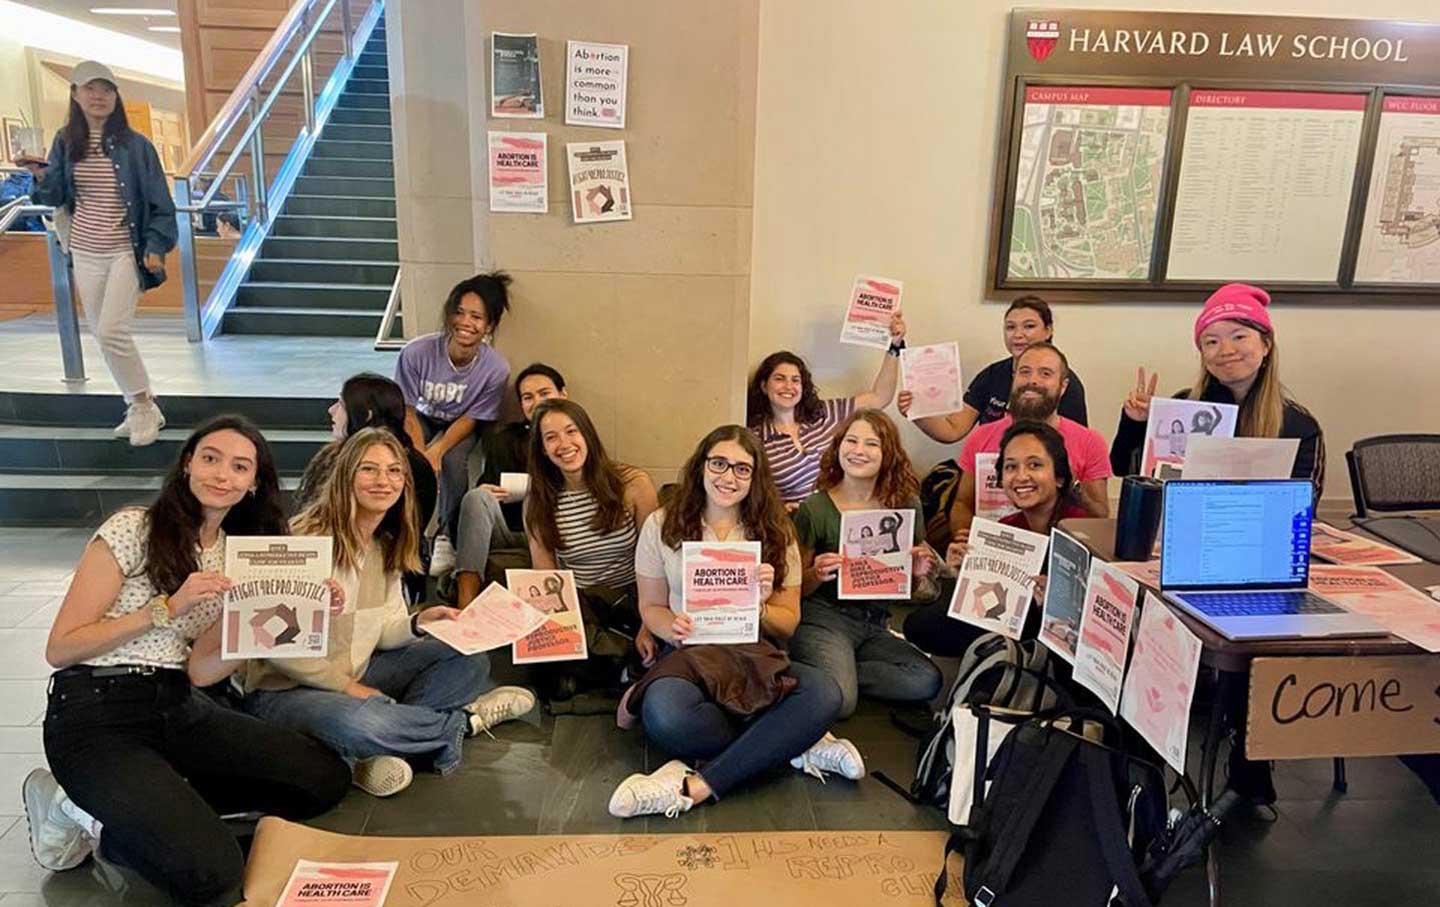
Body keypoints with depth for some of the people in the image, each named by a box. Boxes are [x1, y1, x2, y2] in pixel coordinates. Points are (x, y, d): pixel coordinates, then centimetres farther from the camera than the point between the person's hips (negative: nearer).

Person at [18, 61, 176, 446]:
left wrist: (156, 248, -13)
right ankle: (141, 407, 20)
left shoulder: (135, 145, -7)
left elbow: (159, 202, -4)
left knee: (111, 332, -16)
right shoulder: (66, 143, 5)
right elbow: (56, 197, 11)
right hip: (84, 252, 5)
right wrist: (41, 175, -9)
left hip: (125, 252, -5)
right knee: (103, 335, 8)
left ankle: (143, 404, 2)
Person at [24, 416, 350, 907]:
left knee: (328, 778, -9)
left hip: (180, 707, 7)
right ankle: (90, 810, 2)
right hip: (97, 715, -7)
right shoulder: (133, 529, -7)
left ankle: (129, 811, -1)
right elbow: (60, 649, -9)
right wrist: (167, 607, -18)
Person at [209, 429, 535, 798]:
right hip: (285, 690, -8)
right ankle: (467, 720, -11)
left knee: (470, 659, -5)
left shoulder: (387, 547, 6)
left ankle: (380, 753, -20)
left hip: (356, 675, 8)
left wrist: (418, 624, -13)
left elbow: (379, 632, 8)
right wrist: (347, 686, -18)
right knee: (360, 723, -40)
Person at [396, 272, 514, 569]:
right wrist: (421, 454, -28)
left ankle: (447, 537, -5)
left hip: (459, 425, 0)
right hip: (421, 418, 1)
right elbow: (408, 410, -16)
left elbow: (471, 418, -17)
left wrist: (437, 450, -31)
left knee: (453, 461, -30)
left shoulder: (496, 368, -27)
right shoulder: (416, 352, -29)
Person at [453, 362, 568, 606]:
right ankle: (466, 603, -39)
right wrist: (486, 493, -14)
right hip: (505, 530, 2)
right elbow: (487, 487, 11)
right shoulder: (505, 438, 12)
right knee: (477, 497, -25)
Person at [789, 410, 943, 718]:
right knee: (838, 702, -28)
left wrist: (918, 572, -7)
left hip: (875, 626, 5)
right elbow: (796, 588, 1)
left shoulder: (906, 505, 4)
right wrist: (817, 575, -20)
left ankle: (838, 671, -3)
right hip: (823, 617, -5)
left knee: (927, 681, -20)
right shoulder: (816, 508, -6)